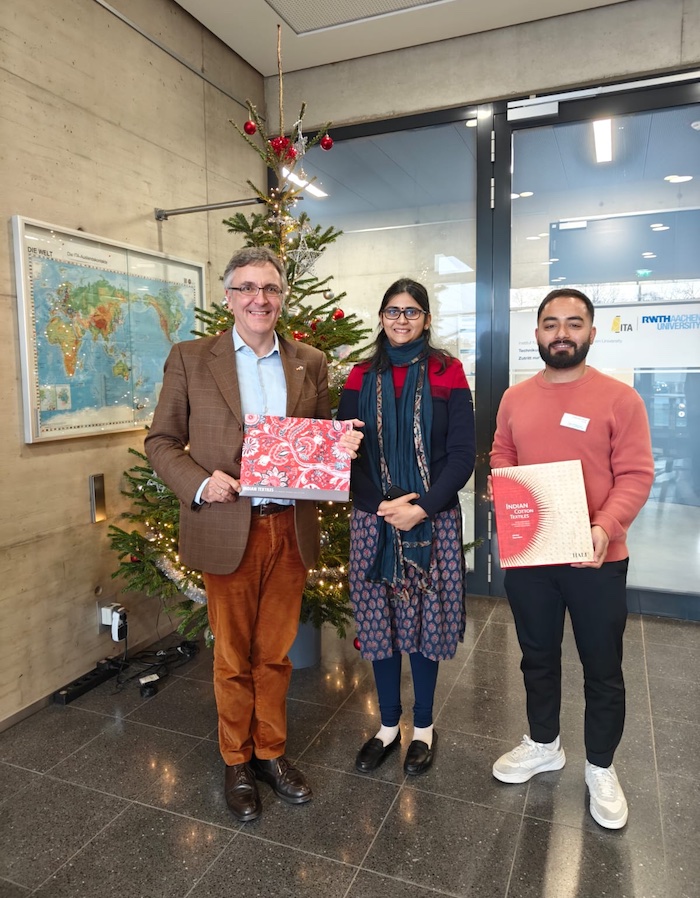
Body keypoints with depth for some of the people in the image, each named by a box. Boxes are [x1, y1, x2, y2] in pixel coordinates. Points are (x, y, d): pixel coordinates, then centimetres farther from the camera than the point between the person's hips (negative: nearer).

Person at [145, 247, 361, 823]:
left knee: (275, 654, 17)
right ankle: (237, 762, 36)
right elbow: (161, 441, 1)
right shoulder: (191, 359, -1)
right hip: (227, 531, -2)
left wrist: (343, 446, -9)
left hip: (291, 531, 2)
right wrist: (199, 483, -16)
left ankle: (271, 753, 38)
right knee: (233, 658, 14)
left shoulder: (310, 363, 7)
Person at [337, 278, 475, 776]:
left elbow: (462, 455, -4)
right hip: (373, 518, 2)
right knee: (379, 619, 9)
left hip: (433, 519, -2)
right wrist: (382, 505, -12)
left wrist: (423, 508, -15)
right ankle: (388, 725, 30)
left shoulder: (446, 373, 0)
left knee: (426, 618, 8)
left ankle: (423, 727, 30)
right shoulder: (361, 378, 6)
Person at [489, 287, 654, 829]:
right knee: (538, 657, 20)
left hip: (596, 560, -3)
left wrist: (605, 527, -26)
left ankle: (601, 768, 37)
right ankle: (543, 744, 44)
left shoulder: (620, 398, -8)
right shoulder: (515, 398, 5)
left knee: (602, 668, 13)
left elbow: (635, 476, -11)